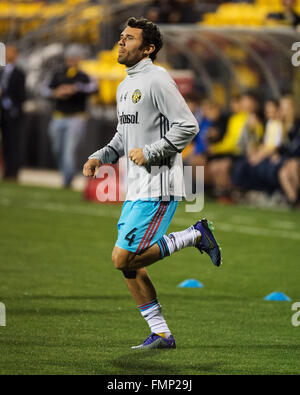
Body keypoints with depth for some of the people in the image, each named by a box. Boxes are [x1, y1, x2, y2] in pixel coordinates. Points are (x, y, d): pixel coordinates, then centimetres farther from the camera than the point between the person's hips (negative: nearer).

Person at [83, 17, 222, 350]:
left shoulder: (157, 80, -12)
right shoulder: (125, 86, 16)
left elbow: (188, 126, -17)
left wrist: (149, 152, -17)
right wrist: (100, 157, 9)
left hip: (158, 190, -9)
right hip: (136, 189, 9)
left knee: (124, 259, -13)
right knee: (127, 263, 6)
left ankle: (195, 236, 0)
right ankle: (160, 335, 12)